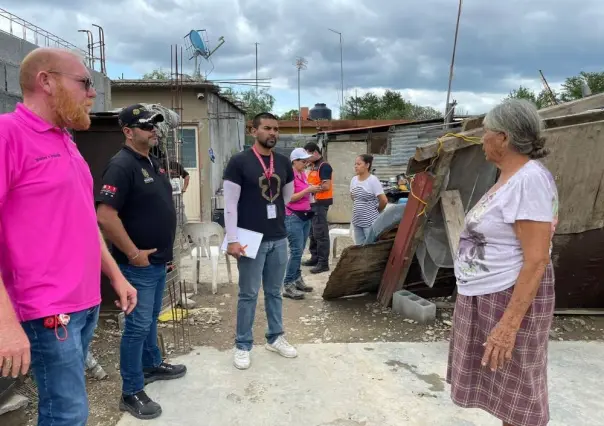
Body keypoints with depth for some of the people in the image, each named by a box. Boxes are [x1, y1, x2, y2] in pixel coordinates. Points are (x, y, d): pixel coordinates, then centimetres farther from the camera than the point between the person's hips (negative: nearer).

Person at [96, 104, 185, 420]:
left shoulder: (153, 162, 11)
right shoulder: (121, 165, -19)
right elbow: (105, 216, -27)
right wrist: (133, 253, -21)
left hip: (159, 260, 9)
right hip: (139, 263, -9)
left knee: (151, 319, 23)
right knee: (138, 325, 0)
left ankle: (152, 365, 41)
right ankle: (131, 393, 14)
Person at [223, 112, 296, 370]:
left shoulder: (283, 162, 6)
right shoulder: (239, 162, -10)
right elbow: (230, 203, -12)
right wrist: (232, 239, -16)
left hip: (279, 239, 5)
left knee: (275, 292, 16)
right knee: (248, 294, 5)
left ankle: (275, 338, 31)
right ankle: (242, 346, 20)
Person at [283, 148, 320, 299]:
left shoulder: (303, 174, 13)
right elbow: (290, 198, -18)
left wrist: (313, 190, 2)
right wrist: (307, 190, -19)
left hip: (305, 216, 8)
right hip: (293, 217, -8)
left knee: (300, 251, 12)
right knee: (296, 251, -9)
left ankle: (297, 279, 21)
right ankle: (288, 285, -4)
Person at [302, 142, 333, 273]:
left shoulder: (324, 166, -13)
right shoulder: (313, 166, 14)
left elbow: (326, 186, -20)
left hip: (321, 203, -10)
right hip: (313, 202, 10)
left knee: (320, 233, -7)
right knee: (312, 232, 15)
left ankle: (323, 263, -2)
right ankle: (315, 258, 26)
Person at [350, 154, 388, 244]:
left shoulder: (373, 180, -15)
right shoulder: (354, 179, 6)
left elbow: (384, 200, -16)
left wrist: (377, 210, -1)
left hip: (370, 222, -7)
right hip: (356, 221, 7)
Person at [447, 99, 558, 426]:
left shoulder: (530, 179, -20)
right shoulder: (508, 178, 9)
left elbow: (536, 260, -24)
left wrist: (509, 324, -26)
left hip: (510, 298, -9)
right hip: (485, 297, 9)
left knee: (516, 398, 7)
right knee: (502, 389, 19)